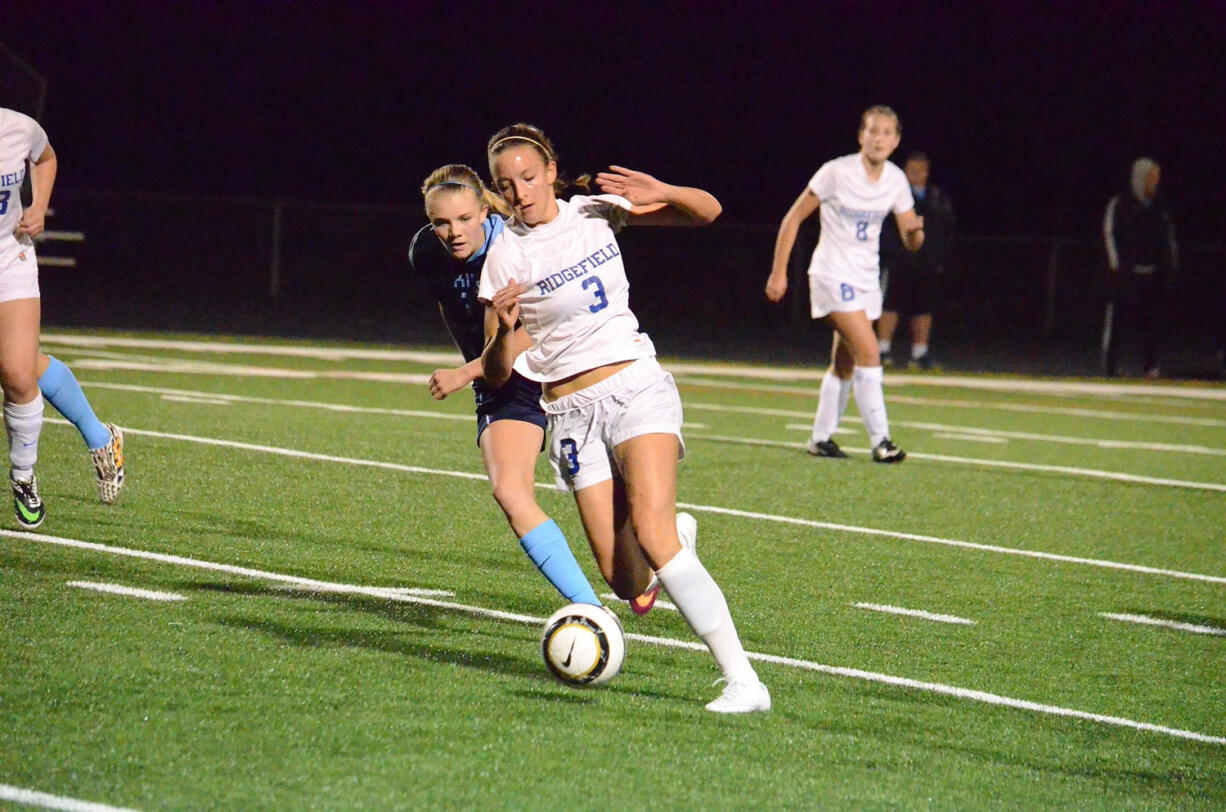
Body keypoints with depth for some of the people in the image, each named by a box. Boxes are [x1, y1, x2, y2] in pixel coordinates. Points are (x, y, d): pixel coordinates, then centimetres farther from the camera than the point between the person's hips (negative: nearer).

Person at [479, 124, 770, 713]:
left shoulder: (595, 212, 4)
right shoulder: (505, 256, 0)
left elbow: (708, 211, 9)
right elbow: (497, 374, -1)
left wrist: (662, 194, -11)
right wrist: (504, 332, -22)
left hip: (636, 387, -1)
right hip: (571, 414, 1)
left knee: (651, 531, -25)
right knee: (624, 581, -8)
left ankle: (743, 681, -29)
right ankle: (676, 540, 31)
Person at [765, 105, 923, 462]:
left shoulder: (896, 180, 1)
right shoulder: (837, 172, -14)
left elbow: (910, 242, 4)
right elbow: (793, 219, -8)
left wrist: (914, 231, -21)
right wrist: (778, 272, -9)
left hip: (866, 278, 6)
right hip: (832, 275, -6)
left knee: (845, 364, 10)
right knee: (869, 352, -17)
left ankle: (821, 438, 22)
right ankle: (880, 440, -15)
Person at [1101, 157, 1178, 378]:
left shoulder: (1159, 207, 15)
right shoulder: (1119, 204, -1)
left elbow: (1169, 236, 19)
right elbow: (1110, 234, -4)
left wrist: (1170, 265, 10)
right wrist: (1117, 266, -11)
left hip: (1152, 273, 5)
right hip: (1125, 273, -5)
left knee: (1151, 320, 2)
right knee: (1116, 318, -5)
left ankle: (1150, 366, 6)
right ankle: (1110, 366, -1)